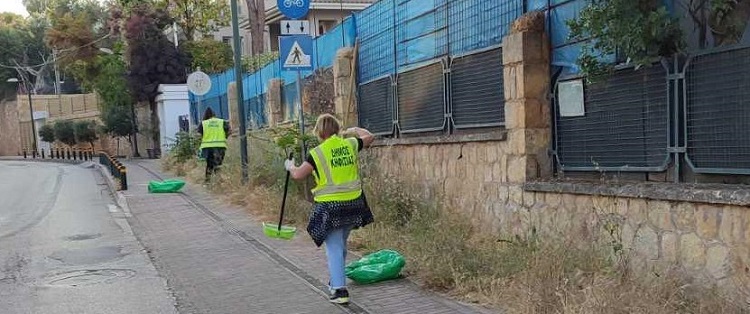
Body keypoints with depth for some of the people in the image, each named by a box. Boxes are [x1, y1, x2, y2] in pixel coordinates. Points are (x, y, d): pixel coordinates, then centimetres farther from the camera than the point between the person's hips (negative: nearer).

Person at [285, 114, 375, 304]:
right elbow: (369, 137, 20)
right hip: (353, 203, 5)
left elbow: (298, 175, -9)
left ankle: (339, 290, -4)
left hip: (330, 206, -5)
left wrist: (290, 166, 13)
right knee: (341, 244, 21)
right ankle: (336, 280, 36)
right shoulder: (350, 145, 2)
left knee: (334, 248, 0)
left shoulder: (317, 153, -10)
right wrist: (355, 130, 39)